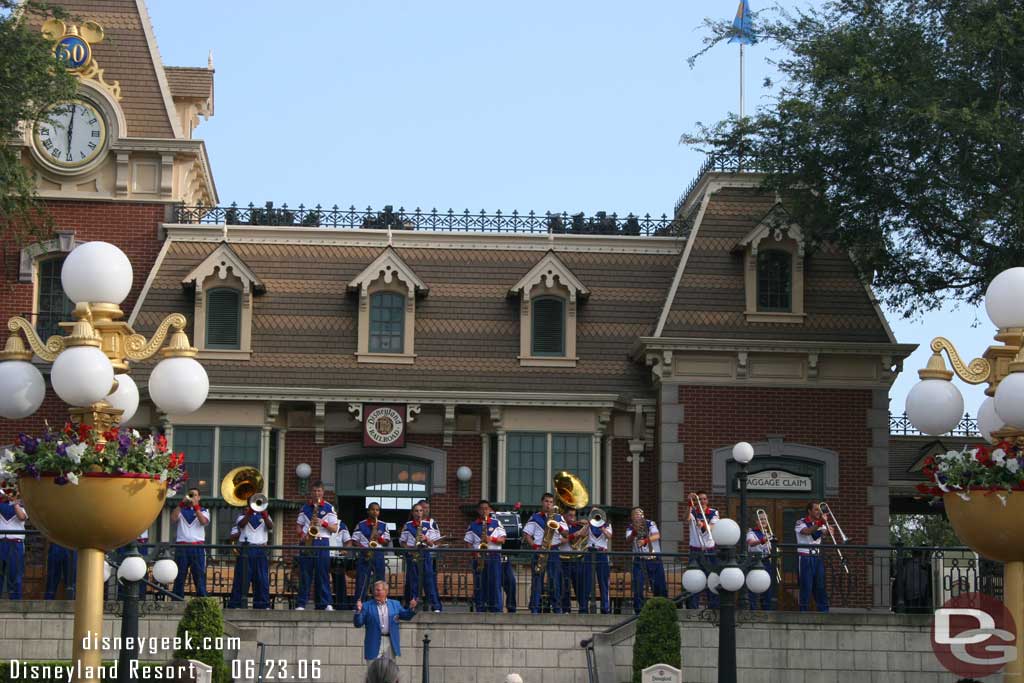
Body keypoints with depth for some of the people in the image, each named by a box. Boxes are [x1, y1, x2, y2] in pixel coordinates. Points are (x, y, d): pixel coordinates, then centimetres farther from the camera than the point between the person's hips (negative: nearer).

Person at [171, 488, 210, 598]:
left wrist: (195, 506, -11)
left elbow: (204, 522, -6)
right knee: (179, 577, 0)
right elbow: (173, 520, -2)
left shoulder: (203, 511, 16)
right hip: (182, 547, 1)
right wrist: (181, 504, -7)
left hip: (198, 547, -1)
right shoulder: (181, 510, 18)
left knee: (199, 576, -6)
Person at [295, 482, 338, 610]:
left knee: (323, 574, -4)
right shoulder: (305, 508, 14)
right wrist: (302, 535, -4)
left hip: (322, 543, -1)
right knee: (305, 574, -1)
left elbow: (335, 528, 4)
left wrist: (323, 523, -13)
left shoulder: (329, 508, 7)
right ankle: (301, 603, 0)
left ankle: (326, 604, -4)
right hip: (306, 542, 1)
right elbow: (298, 526, 16)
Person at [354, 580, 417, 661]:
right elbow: (358, 624, 1)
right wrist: (358, 611, -16)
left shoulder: (395, 604, 11)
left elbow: (406, 616, 15)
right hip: (374, 644, -2)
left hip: (391, 643, 2)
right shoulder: (367, 606, 3)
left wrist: (411, 608, -5)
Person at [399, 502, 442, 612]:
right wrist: (409, 548, -9)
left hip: (425, 555, 0)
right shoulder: (407, 525, 6)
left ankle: (436, 607, -7)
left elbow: (431, 544, 7)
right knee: (412, 581, 1)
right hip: (412, 556, 0)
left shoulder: (428, 525, 8)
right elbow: (402, 542, 8)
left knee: (429, 581, -5)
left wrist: (425, 538, -13)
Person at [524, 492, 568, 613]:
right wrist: (534, 545, -9)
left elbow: (566, 533, 6)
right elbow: (526, 534, 5)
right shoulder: (535, 517, 9)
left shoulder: (558, 517, 14)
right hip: (539, 551, -1)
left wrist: (558, 527, -14)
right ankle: (534, 608, -3)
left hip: (554, 551, 1)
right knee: (537, 578, -4)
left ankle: (557, 608, 3)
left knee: (555, 579, -1)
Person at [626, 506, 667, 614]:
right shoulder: (630, 528, 5)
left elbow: (657, 536, -15)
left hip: (654, 559, 0)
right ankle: (638, 610, -5)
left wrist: (645, 540, -32)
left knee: (660, 586, 3)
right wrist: (634, 532, -32)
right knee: (638, 586, -9)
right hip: (639, 560, 0)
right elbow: (628, 541, -13)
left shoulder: (650, 523, 1)